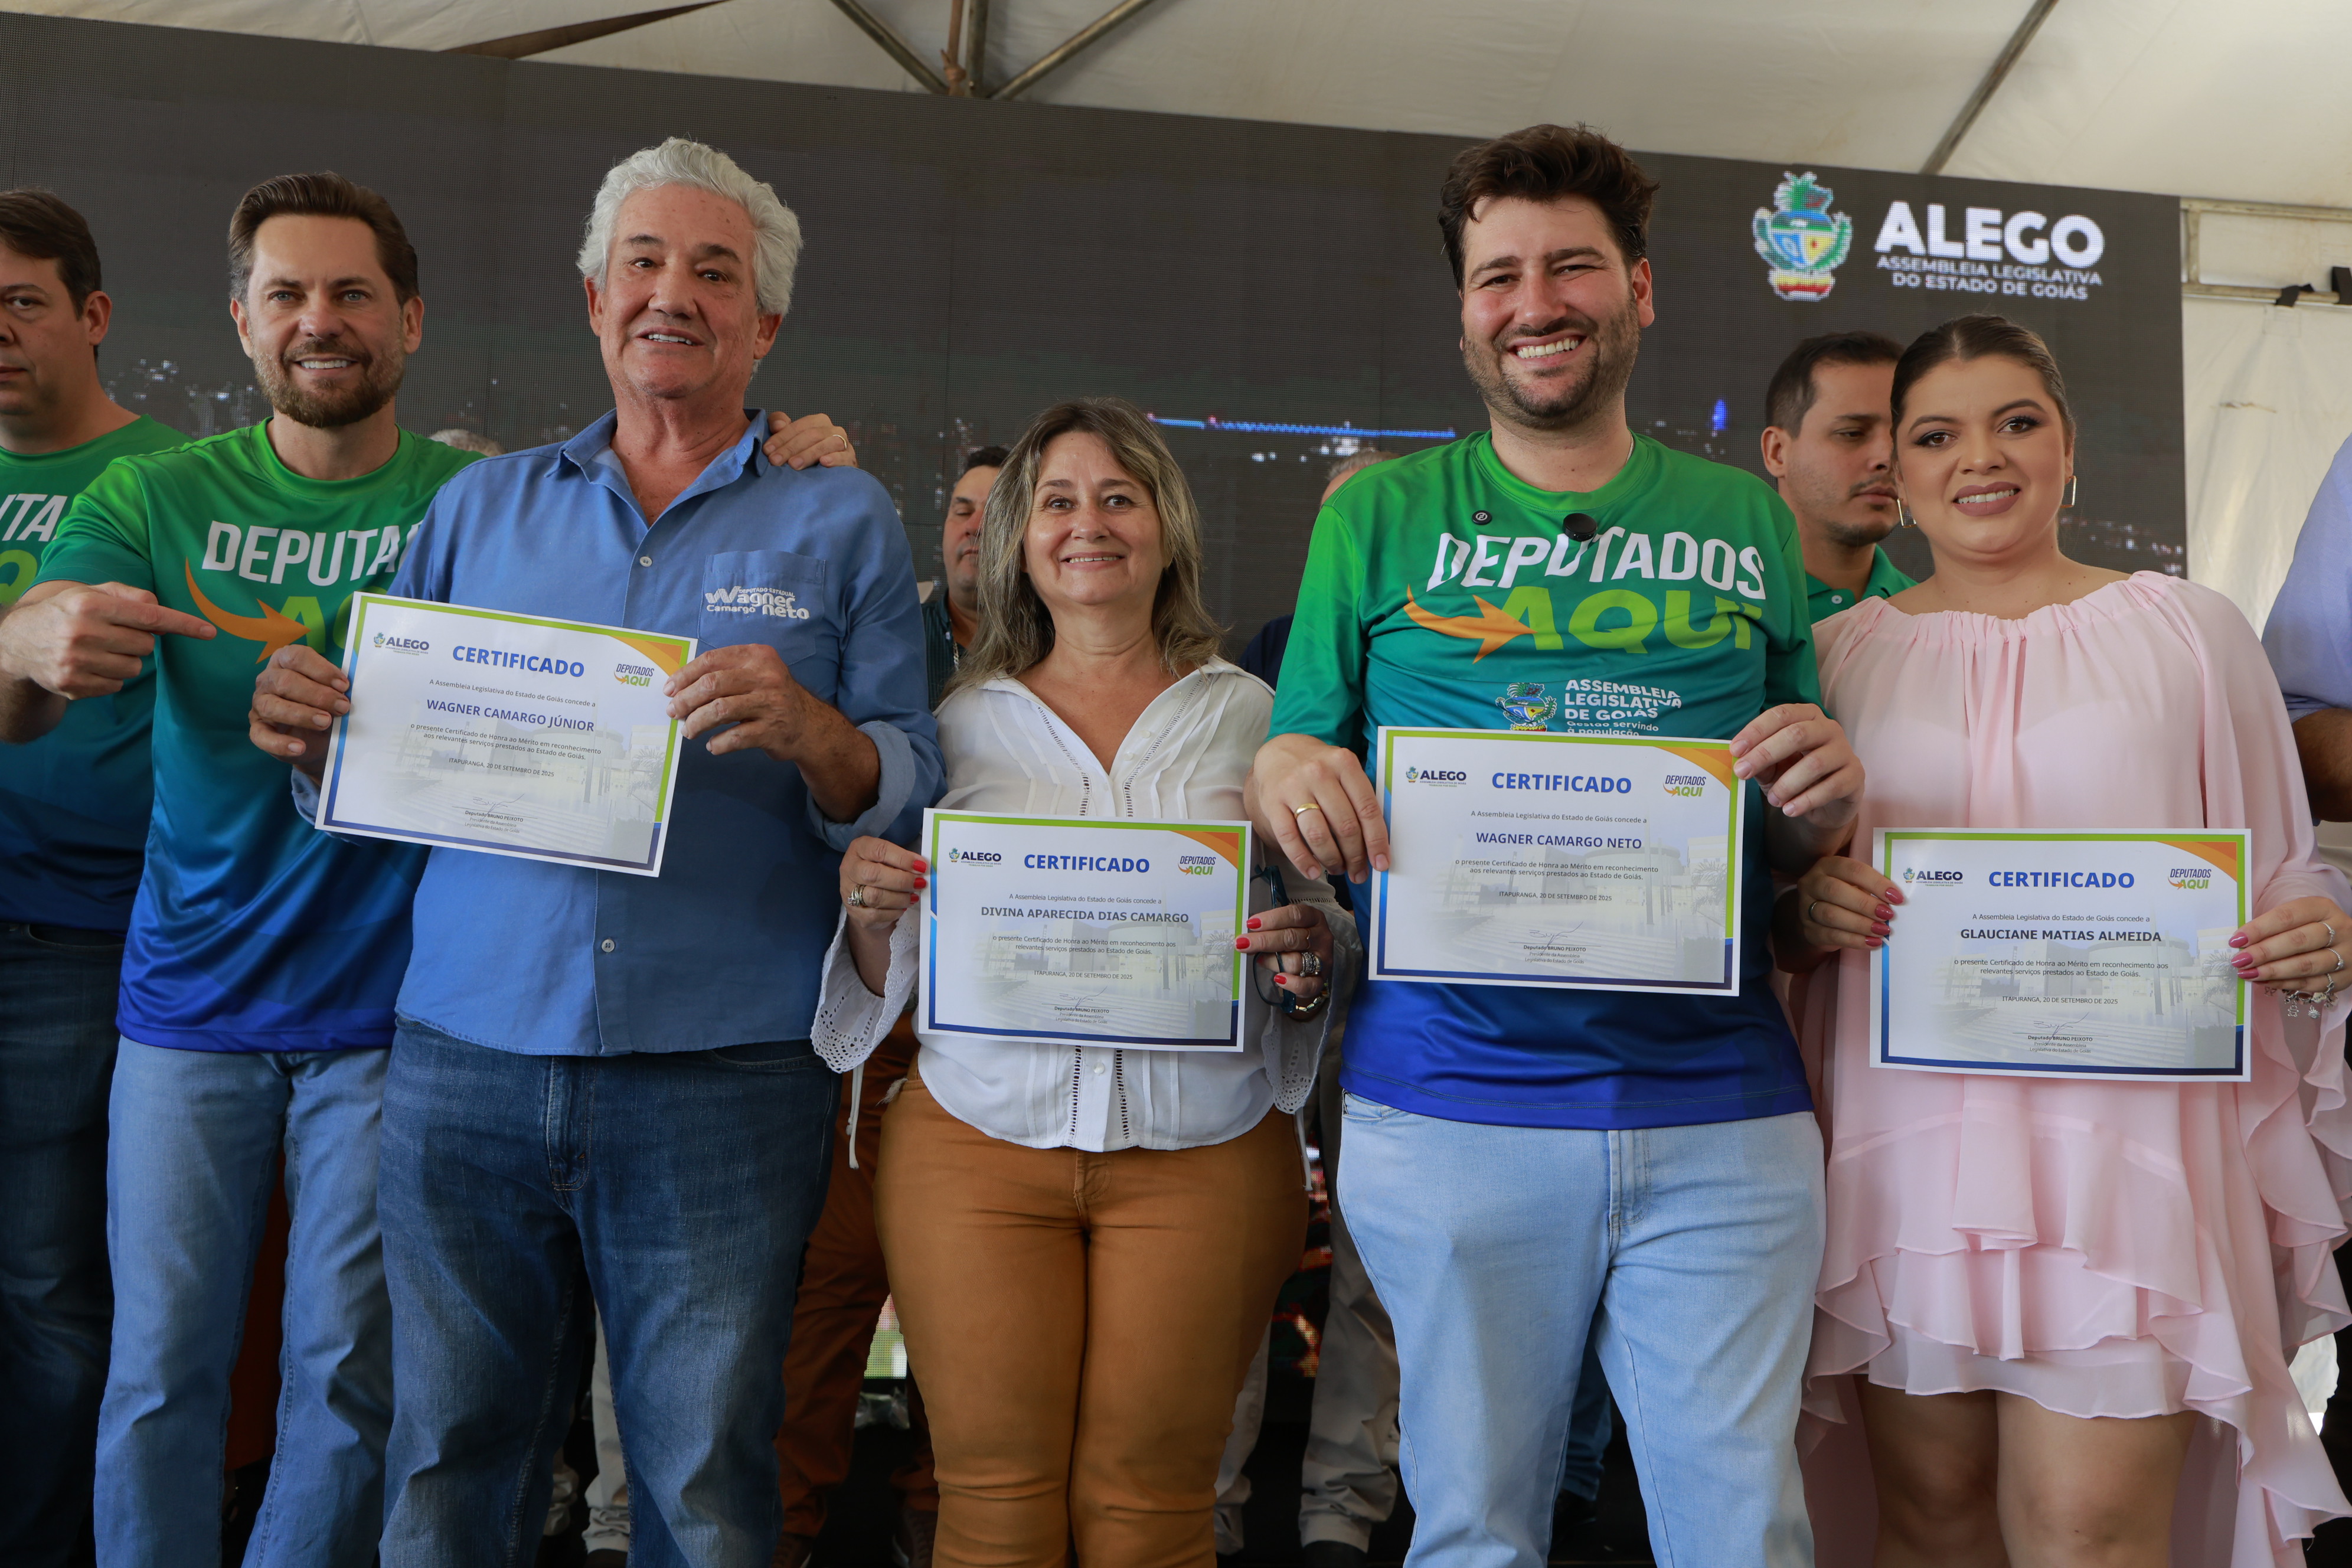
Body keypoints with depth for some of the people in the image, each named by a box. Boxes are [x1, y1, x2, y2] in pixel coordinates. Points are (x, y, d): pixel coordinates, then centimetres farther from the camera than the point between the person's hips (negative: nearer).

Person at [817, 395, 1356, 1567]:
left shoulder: (1251, 715, 7)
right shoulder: (964, 721, 10)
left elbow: (1337, 930, 8)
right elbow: (893, 973, 11)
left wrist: (1308, 951, -14)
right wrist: (869, 909, -10)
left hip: (1204, 1152, 0)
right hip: (977, 1144, 1)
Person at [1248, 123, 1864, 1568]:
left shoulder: (1745, 519, 11)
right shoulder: (1381, 516, 7)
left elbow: (1803, 842, 16)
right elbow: (1299, 768, 9)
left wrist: (1825, 800, -7)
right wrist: (1283, 772, -14)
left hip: (1719, 1106, 1)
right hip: (1454, 1102, -1)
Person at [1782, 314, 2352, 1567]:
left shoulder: (2188, 630, 7)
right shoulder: (1844, 652, 10)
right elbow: (1779, 897, 15)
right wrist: (1806, 907, -7)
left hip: (2128, 1133, -1)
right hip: (1908, 1132, 2)